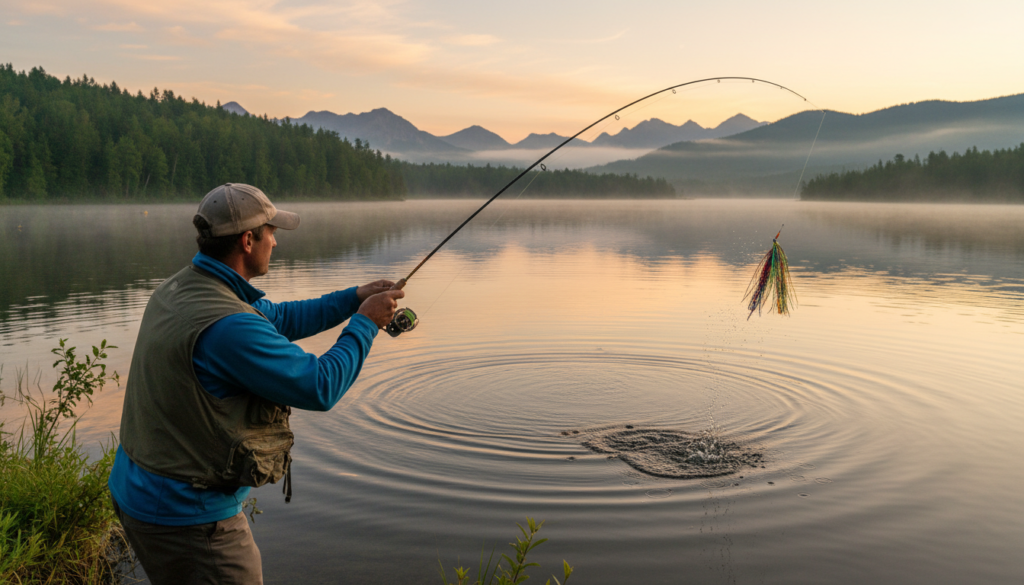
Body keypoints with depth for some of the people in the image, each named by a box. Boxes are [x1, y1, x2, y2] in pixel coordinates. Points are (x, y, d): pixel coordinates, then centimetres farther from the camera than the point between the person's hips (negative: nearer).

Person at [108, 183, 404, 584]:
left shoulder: (176, 290, 3)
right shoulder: (226, 325, -28)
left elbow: (275, 319, 14)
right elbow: (321, 388, -22)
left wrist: (353, 299, 11)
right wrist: (365, 323, -8)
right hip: (187, 515, -9)